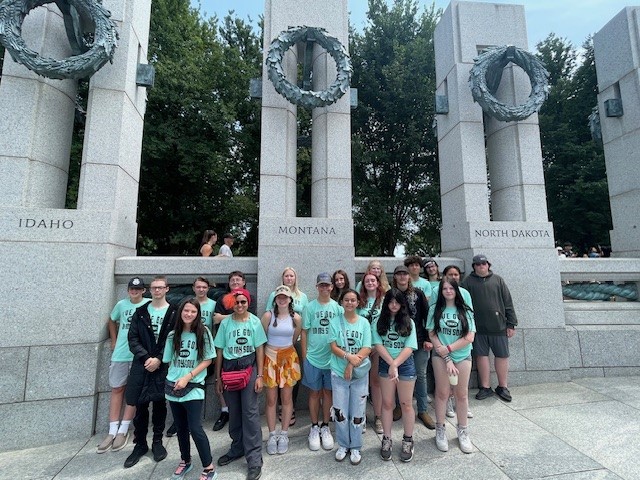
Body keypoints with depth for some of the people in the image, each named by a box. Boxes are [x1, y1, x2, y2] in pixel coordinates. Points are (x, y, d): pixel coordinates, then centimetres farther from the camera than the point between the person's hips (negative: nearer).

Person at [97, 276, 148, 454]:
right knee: (117, 389, 8)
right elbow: (111, 321, 22)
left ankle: (123, 431, 13)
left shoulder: (148, 305, -6)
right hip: (120, 354, 4)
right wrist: (114, 341, 14)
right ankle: (112, 432, 16)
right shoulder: (121, 304, 6)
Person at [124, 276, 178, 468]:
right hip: (142, 364, 2)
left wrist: (159, 359, -13)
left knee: (160, 404, 9)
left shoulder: (174, 313, -3)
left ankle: (157, 442, 26)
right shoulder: (140, 312, 6)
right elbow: (133, 338, 1)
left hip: (163, 366, -2)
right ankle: (140, 444, 24)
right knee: (141, 406, 7)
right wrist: (146, 357, -11)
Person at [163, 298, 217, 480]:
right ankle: (185, 461, 36)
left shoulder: (203, 333, -7)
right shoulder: (172, 335, 5)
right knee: (181, 427, 16)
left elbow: (208, 360, -7)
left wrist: (187, 377, -14)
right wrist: (174, 378, -1)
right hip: (173, 387, 4)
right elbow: (168, 361, 12)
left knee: (195, 428, -5)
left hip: (194, 388, -4)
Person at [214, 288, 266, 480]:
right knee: (234, 412, 15)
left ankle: (254, 458, 7)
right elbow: (219, 351, 4)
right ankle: (237, 448, 35)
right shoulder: (225, 323, -1)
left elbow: (260, 349, -2)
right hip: (229, 368, 2)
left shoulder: (255, 321, -4)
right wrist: (218, 377, 5)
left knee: (250, 412, -2)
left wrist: (260, 375, -6)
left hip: (249, 368, -2)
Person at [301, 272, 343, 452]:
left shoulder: (337, 307, -1)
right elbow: (304, 332, 0)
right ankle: (314, 428, 26)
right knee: (314, 393, 11)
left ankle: (325, 427, 28)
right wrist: (304, 356, -1)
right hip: (313, 357, -1)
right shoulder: (310, 307, -3)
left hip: (332, 357, 1)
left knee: (328, 392, 13)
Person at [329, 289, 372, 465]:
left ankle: (355, 447, 27)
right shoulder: (335, 323, -2)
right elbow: (334, 347, -6)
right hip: (338, 373, 0)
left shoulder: (364, 323, -2)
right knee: (340, 412, 7)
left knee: (357, 412, 7)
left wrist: (352, 364, -18)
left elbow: (366, 349, -7)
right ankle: (343, 445, 28)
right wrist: (349, 356, -23)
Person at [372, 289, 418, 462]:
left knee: (406, 404, 8)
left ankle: (408, 441, 24)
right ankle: (387, 440, 23)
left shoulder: (409, 322, 1)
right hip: (385, 365, 0)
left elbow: (409, 347, -7)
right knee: (387, 403, 9)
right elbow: (378, 345, -7)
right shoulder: (378, 322, 0)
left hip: (405, 365, 0)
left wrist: (395, 364, -16)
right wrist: (391, 364, -15)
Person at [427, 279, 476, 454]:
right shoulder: (435, 309, -1)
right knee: (442, 393, 5)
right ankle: (440, 430, 21)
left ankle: (463, 431, 27)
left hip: (462, 356, 1)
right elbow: (432, 335, -5)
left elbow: (469, 337, -4)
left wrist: (449, 349, -13)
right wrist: (446, 358, -9)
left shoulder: (465, 311, 2)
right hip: (441, 356, -1)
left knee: (462, 394, 10)